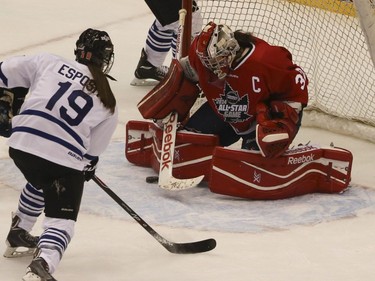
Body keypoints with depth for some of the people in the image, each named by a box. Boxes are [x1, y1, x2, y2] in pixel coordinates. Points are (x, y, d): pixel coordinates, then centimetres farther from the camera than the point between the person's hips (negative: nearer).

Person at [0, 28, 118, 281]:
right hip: (65, 158, -3)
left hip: (22, 144, 3)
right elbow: (94, 149, 17)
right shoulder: (108, 103, 13)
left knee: (40, 182, 35)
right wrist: (88, 166, 36)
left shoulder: (49, 62, 11)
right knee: (62, 219, 2)